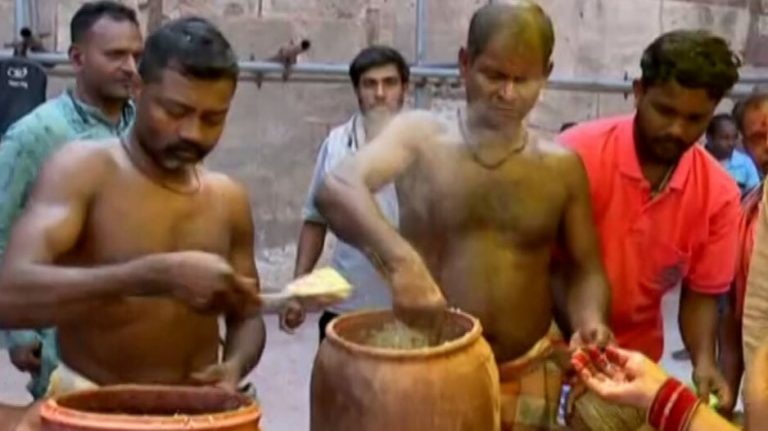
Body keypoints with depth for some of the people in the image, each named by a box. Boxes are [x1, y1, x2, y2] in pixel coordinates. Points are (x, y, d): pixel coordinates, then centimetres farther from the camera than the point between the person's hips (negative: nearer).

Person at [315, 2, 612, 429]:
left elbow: (587, 267, 8)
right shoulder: (420, 135, -5)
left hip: (526, 381, 2)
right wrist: (400, 259, -39)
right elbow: (337, 190, -21)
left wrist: (589, 317, -15)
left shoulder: (562, 166, 2)